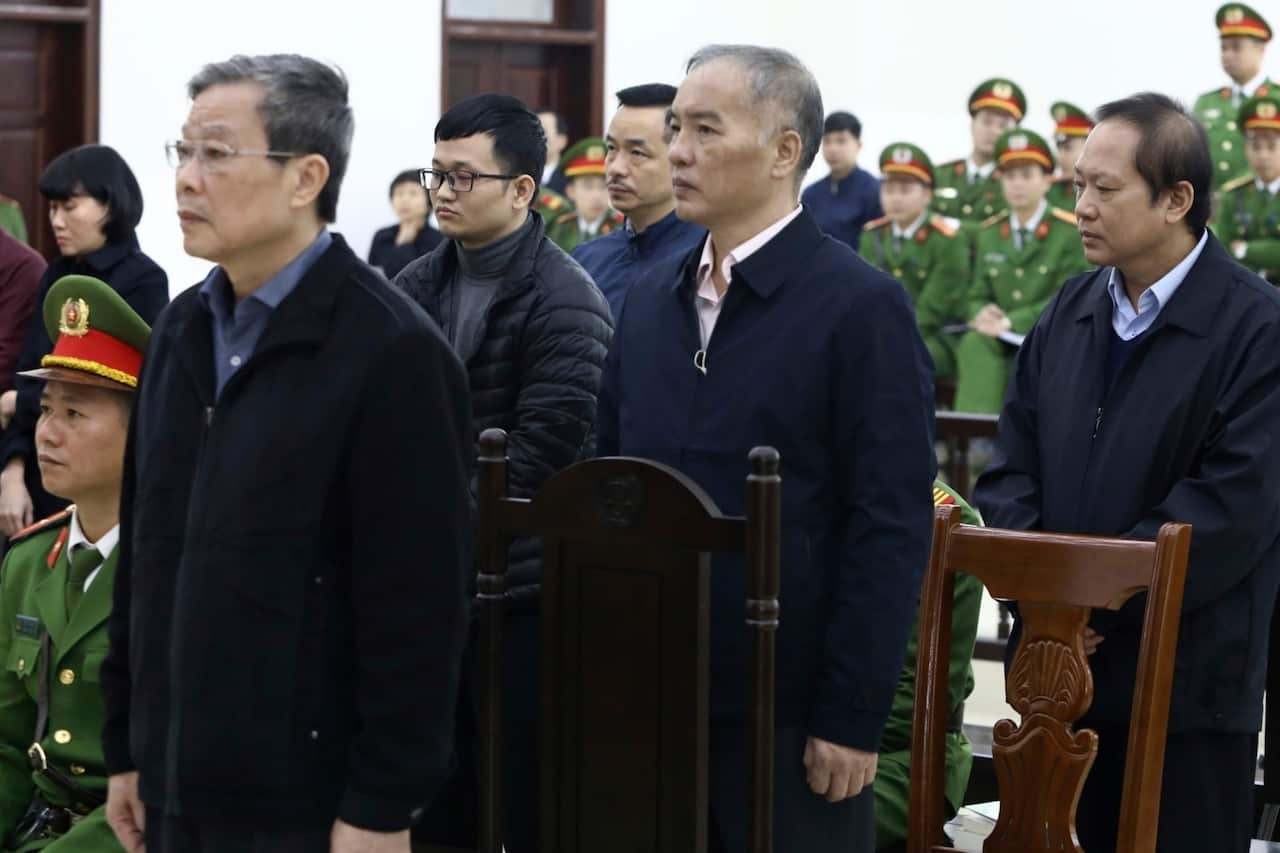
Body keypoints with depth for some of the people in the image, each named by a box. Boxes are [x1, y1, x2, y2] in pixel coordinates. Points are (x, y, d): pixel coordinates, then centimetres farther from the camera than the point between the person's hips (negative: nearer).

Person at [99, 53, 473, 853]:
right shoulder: (184, 329, 10)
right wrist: (127, 748, 13)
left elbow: (417, 609, -15)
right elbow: (147, 554, 14)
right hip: (178, 788, 6)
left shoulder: (391, 351, -13)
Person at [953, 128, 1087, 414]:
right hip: (1001, 345, 3)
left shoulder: (1071, 232, -1)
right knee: (975, 344, -31)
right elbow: (978, 296, 16)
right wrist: (983, 314, -10)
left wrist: (1011, 321, -18)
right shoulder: (988, 233, 15)